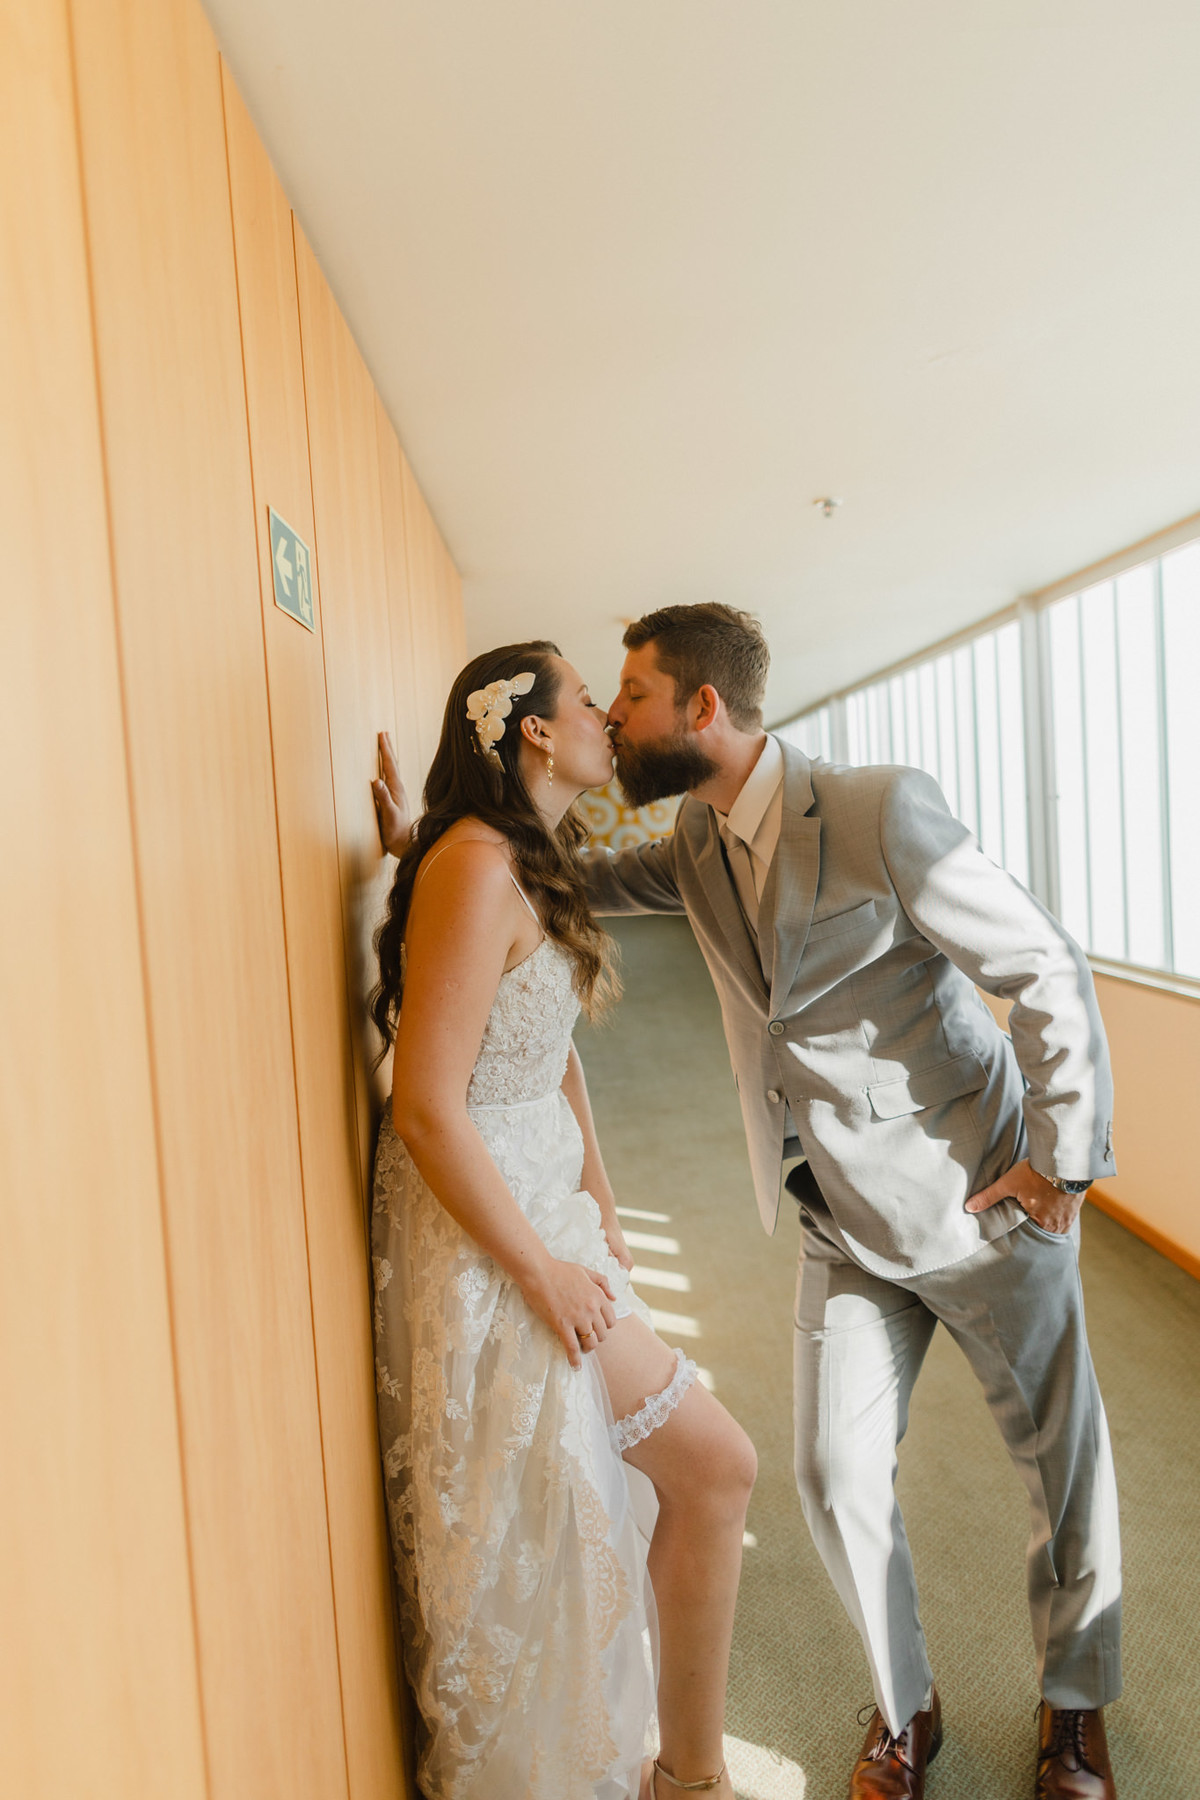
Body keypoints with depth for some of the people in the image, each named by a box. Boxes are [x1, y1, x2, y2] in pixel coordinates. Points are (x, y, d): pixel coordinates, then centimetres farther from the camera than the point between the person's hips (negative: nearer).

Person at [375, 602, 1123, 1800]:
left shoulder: (879, 812, -22)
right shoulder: (699, 842, -1)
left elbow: (1048, 972, -17)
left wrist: (1063, 1160, -14)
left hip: (982, 1203, -5)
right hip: (845, 1227, 5)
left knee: (1063, 1463, 14)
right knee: (836, 1479, 9)